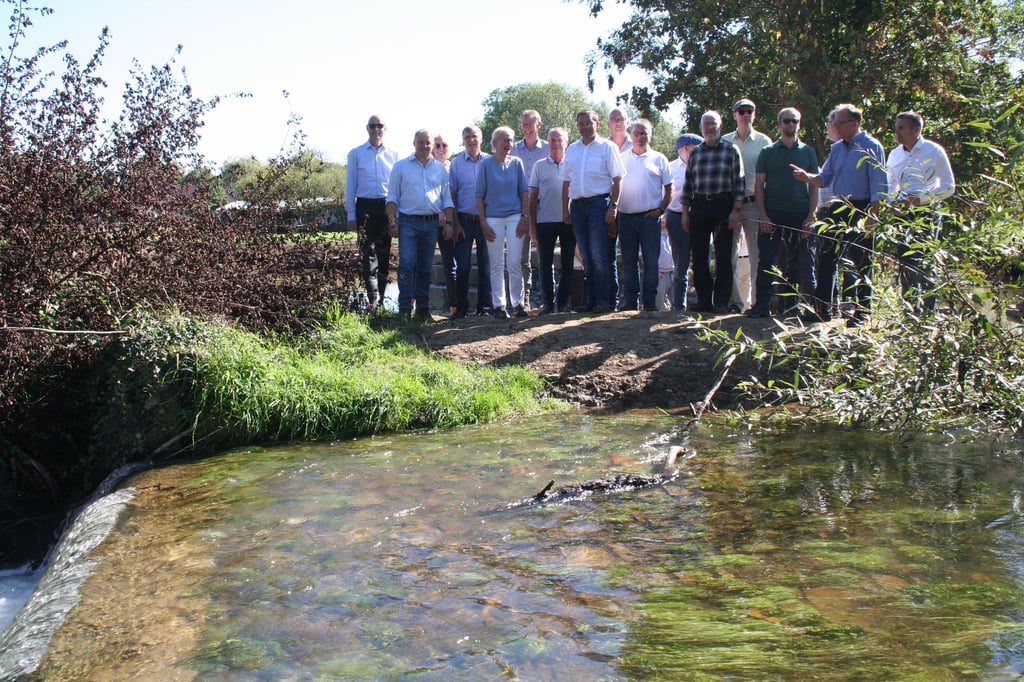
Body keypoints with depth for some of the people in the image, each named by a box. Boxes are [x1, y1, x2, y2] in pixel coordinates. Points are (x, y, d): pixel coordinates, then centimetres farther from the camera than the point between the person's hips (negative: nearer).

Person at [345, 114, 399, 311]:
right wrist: (351, 214, 1)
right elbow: (350, 185, 6)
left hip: (388, 206, 2)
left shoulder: (393, 154, 9)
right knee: (368, 253, -7)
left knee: (384, 253, 6)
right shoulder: (356, 154, 6)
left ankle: (380, 299, 14)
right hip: (365, 206, -2)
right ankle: (372, 299, -10)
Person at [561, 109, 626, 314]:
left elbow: (617, 179, -2)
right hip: (577, 205, 5)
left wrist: (613, 206, -10)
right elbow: (566, 182, 18)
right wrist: (565, 209, 11)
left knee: (598, 255, -10)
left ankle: (604, 299, -5)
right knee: (586, 257, 7)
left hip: (599, 203, -5)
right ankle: (591, 299, 11)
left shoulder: (607, 147, 2)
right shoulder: (572, 149, 16)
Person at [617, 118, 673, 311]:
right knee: (628, 262, 5)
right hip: (626, 216, 2)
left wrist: (661, 209, -5)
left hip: (650, 217, -2)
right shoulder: (622, 158, 13)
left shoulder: (658, 158, 8)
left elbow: (669, 188, 7)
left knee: (651, 262, -2)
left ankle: (649, 300, 4)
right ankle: (629, 300, 10)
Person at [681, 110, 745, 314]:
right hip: (699, 205, 3)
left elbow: (739, 181, 0)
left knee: (723, 257, -2)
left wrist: (736, 210, -8)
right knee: (698, 256, 1)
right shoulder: (695, 153, 12)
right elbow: (688, 183, 14)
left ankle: (721, 302, 4)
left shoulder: (731, 150, 3)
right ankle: (704, 300, 10)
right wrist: (685, 211, 7)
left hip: (723, 204, -3)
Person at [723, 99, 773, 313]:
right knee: (730, 254, 1)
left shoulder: (764, 142, 6)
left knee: (757, 254, -3)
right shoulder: (725, 142, 10)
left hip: (754, 204, -2)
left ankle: (757, 300, 2)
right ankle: (734, 299, 7)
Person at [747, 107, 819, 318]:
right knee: (766, 261, -5)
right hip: (772, 215, -1)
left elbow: (814, 186, 8)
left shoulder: (808, 152, 10)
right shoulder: (768, 152, 7)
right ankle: (762, 305, -3)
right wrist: (762, 215, -7)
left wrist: (811, 217, -3)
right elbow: (758, 185, 3)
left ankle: (790, 306, 12)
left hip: (799, 215, 1)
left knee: (795, 264, 5)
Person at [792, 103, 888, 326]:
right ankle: (822, 309, 14)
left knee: (860, 264, -1)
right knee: (825, 258, 6)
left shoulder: (871, 147, -8)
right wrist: (806, 177, -5)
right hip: (838, 208, 7)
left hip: (861, 209, -7)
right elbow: (825, 178, 15)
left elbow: (879, 186, -12)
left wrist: (871, 217, -18)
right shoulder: (837, 148, 12)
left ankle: (862, 312, 9)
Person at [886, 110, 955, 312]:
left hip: (927, 213, -5)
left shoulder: (934, 152, -4)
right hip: (903, 213, 5)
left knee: (925, 262, -8)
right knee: (904, 262, 4)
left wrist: (922, 198, -17)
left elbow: (949, 187, -4)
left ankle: (929, 312, -2)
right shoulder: (895, 154, 11)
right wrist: (893, 203, -2)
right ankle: (910, 310, 14)